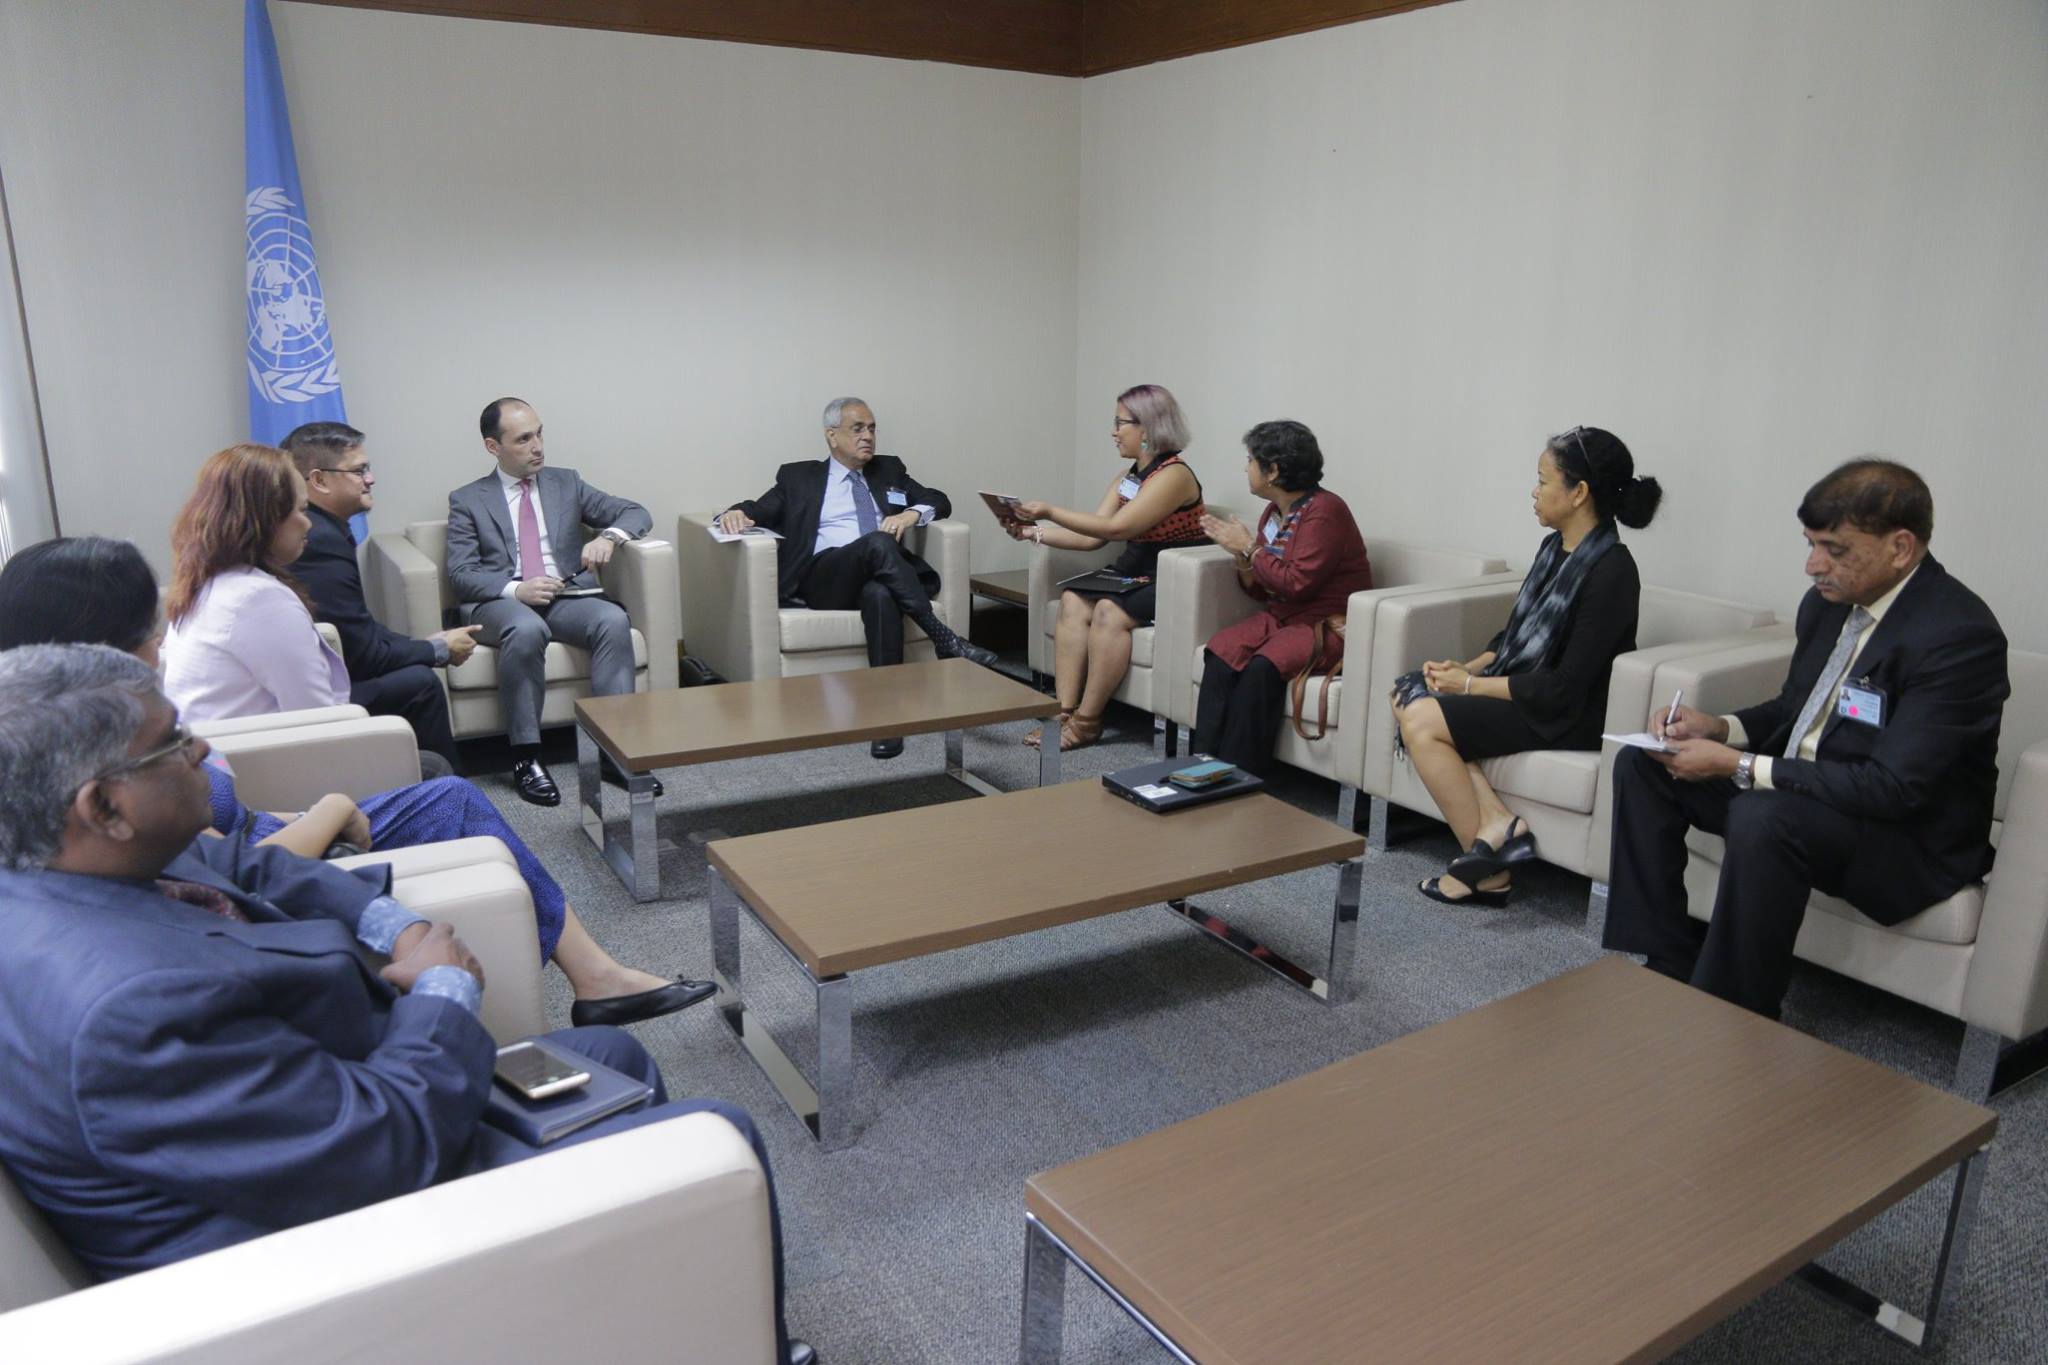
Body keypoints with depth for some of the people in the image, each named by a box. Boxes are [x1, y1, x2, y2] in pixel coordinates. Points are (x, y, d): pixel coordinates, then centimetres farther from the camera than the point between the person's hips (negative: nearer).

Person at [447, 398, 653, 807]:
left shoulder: (566, 484, 18)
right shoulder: (467, 500, 12)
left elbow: (636, 513, 13)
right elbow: (461, 573, 1)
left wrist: (609, 536, -11)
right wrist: (516, 589, -18)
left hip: (567, 597, 2)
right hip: (501, 603, -2)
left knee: (614, 619, -31)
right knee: (526, 628, -38)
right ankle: (526, 757, -29)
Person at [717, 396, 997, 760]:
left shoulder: (888, 470, 28)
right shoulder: (798, 477, 21)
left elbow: (939, 501, 21)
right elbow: (760, 510, 11)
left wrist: (912, 513, -2)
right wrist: (737, 512, -14)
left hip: (879, 577, 2)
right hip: (822, 578, -2)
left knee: (880, 594, -38)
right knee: (878, 543, -35)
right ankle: (943, 639, -35)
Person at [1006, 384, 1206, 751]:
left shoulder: (1173, 474, -15)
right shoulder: (1128, 479, 13)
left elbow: (1115, 528, -24)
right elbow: (1091, 537, 6)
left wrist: (1050, 512, -22)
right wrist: (1033, 532, -5)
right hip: (1136, 576, 8)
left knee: (1109, 611, -30)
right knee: (1073, 600, -14)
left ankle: (1087, 721, -20)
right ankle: (1064, 712, -19)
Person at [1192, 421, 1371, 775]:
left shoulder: (1325, 510, -13)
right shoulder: (1273, 513, 11)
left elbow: (1297, 583, -22)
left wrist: (1250, 547, -11)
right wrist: (1239, 553, -2)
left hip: (1329, 625, -7)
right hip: (1281, 617, 7)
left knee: (1262, 667, -32)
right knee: (1220, 651, -20)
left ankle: (1240, 774, -23)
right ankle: (1206, 761, -23)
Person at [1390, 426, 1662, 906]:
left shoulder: (1610, 570, -20)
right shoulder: (1556, 547, 7)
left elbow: (1566, 687, -22)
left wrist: (1471, 685, -16)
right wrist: (1467, 667, -2)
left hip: (1567, 717, -9)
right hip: (1519, 688, 9)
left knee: (1421, 721, -20)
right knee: (1409, 696, -8)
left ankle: (1487, 869, -10)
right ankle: (1495, 823, -14)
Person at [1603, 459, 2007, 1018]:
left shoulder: (1959, 634, -23)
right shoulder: (1830, 601, 1)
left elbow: (1894, 788, -28)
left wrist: (1738, 767, -27)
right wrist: (1718, 727, -5)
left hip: (1909, 834, -9)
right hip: (1799, 788, 9)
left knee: (1764, 818, -37)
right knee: (1641, 765, 0)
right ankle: (1665, 970, 0)